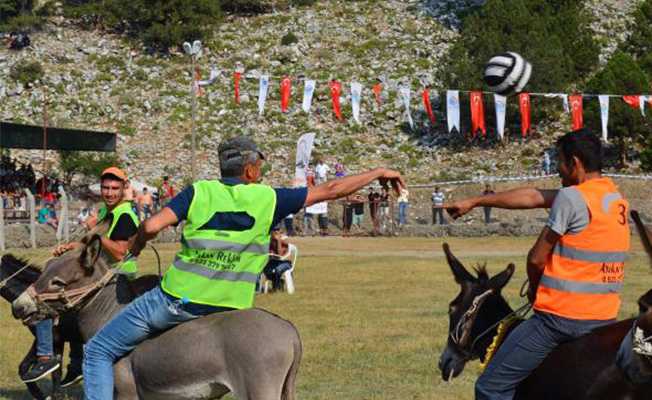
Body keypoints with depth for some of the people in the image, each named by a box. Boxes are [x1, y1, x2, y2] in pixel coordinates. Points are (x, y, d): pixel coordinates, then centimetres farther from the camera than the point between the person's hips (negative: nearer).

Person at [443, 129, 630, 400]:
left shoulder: (571, 197, -13)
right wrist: (474, 202, 24)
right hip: (605, 318, 8)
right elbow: (533, 197, 18)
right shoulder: (617, 199, 14)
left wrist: (534, 288, 16)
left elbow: (536, 258, -7)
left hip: (560, 317, -8)